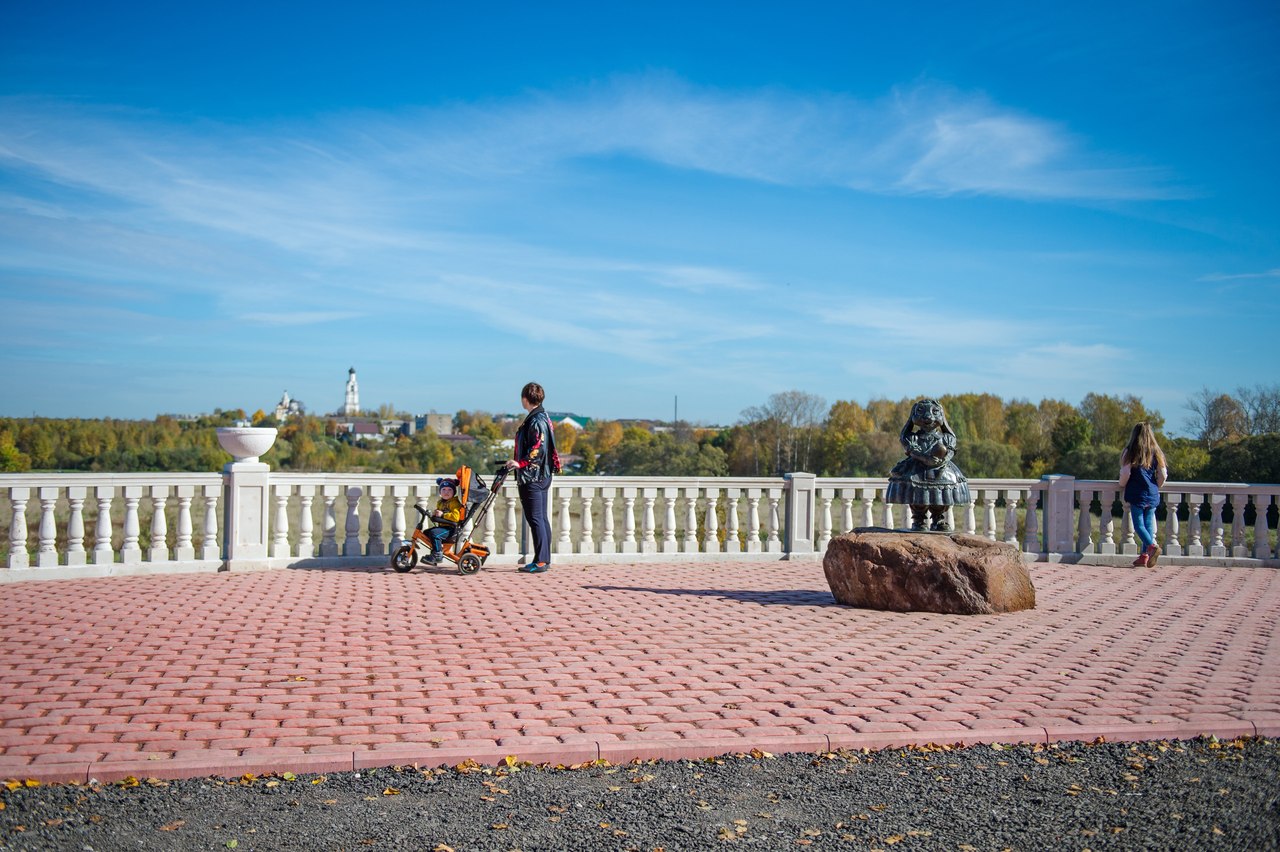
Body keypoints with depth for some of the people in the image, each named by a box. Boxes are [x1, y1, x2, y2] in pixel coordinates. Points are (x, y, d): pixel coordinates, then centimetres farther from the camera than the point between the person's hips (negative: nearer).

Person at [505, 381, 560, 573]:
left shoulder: (536, 421, -15)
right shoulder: (542, 417, 17)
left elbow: (538, 449, -23)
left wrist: (520, 463, -25)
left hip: (533, 478, -10)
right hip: (541, 476, 10)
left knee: (535, 518, -7)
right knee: (541, 518, 12)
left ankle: (540, 561, -5)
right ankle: (545, 559, 18)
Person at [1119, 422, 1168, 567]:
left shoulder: (1130, 452, -4)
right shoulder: (1156, 452, 6)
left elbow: (1125, 473, -11)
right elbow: (1163, 475, 4)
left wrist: (1122, 486, 7)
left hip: (1136, 494, -4)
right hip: (1152, 496, 4)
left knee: (1138, 524, -1)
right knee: (1149, 525, 8)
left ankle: (1152, 546, -24)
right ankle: (1144, 556, 6)